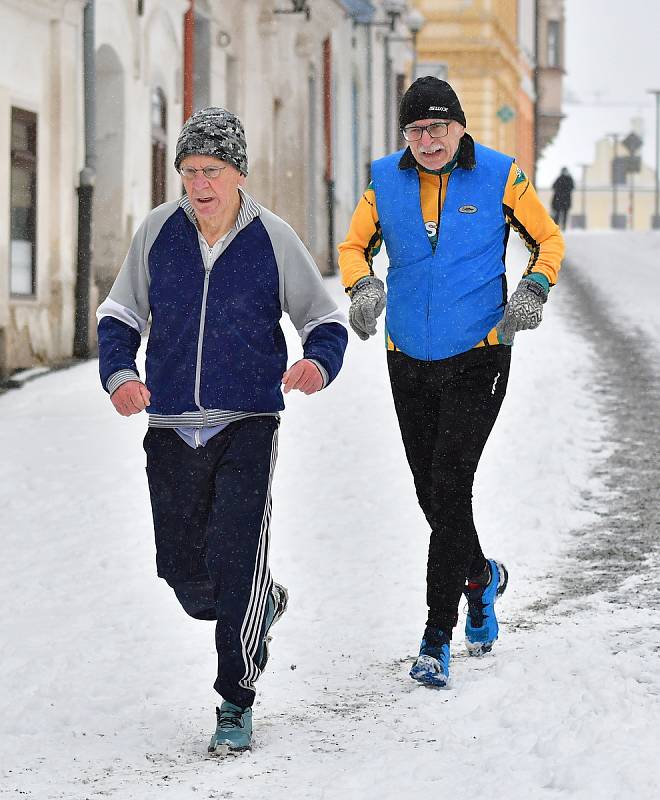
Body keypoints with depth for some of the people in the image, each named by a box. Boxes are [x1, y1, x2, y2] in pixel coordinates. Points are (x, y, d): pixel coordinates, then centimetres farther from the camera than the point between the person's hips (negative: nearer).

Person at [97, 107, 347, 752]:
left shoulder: (273, 239, -3)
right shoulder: (158, 231, 1)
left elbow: (325, 321, 5)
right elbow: (119, 315, 12)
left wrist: (318, 364, -17)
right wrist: (119, 373, -8)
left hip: (247, 425, -3)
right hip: (171, 428, 3)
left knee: (235, 557, -15)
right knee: (184, 572, 5)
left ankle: (236, 704, -2)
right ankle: (262, 604, 39)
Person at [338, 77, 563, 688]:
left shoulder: (499, 176, -5)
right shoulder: (385, 180, 1)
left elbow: (547, 238, 6)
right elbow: (355, 245, 12)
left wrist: (533, 290, -13)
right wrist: (363, 287, -9)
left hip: (477, 358, -4)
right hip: (409, 362, 4)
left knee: (448, 487, -13)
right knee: (433, 494, 10)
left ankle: (437, 638, -9)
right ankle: (481, 578, 41)